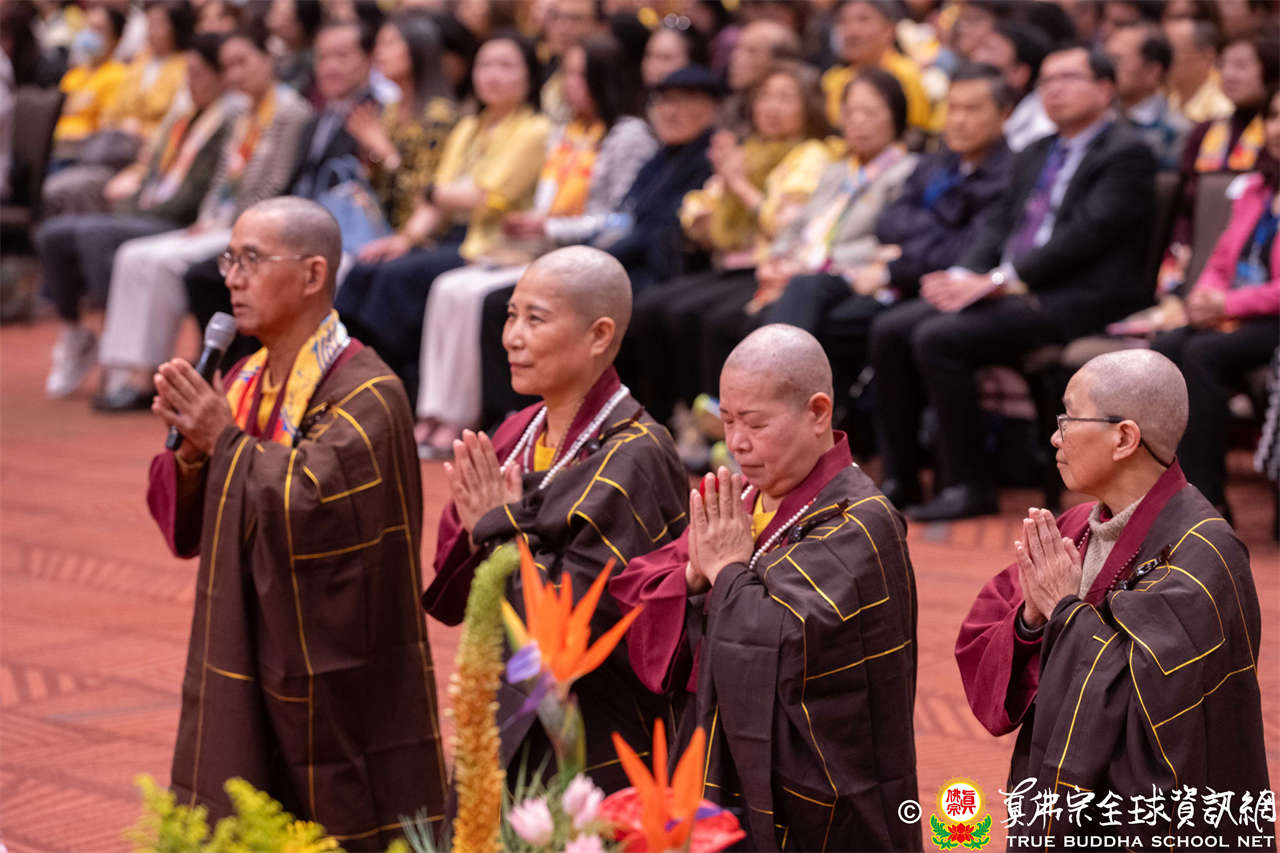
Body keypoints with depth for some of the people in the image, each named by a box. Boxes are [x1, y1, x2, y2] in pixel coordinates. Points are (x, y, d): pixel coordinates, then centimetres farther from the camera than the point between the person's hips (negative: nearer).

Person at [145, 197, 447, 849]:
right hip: (245, 685, 8)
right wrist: (192, 452, -9)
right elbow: (188, 529, 11)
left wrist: (229, 442, -16)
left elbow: (311, 501, -30)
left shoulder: (366, 395, -14)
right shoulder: (246, 382, 10)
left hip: (330, 690, -8)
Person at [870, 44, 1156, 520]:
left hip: (1075, 300, -9)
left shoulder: (1127, 154, -4)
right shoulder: (1034, 158, 24)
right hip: (1008, 292, 9)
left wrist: (996, 281, -19)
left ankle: (968, 485, -18)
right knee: (891, 330, -9)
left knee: (939, 338, -26)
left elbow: (1086, 233, -15)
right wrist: (963, 276, -4)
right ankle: (899, 480, -4)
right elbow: (1000, 226, 18)